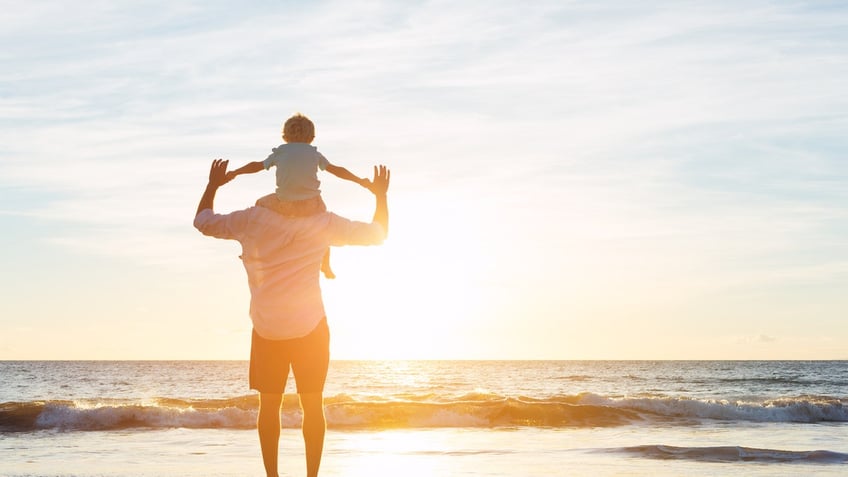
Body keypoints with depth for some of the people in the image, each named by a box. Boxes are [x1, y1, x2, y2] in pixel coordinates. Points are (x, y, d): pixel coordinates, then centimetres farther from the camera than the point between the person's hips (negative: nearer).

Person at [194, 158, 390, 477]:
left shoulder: (252, 219, -4)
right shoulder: (323, 223, -5)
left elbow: (203, 221, 12)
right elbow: (378, 233, 6)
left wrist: (213, 185, 27)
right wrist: (381, 196, 21)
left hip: (266, 330, 1)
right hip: (310, 327, -1)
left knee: (269, 404, 9)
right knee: (312, 404, 6)